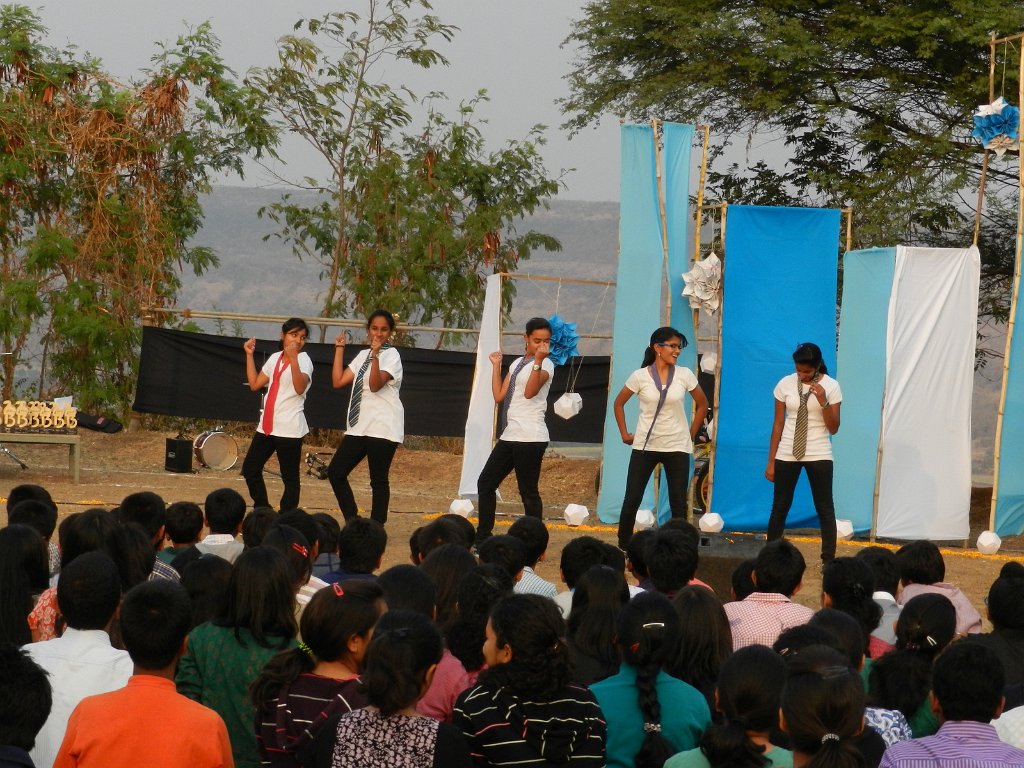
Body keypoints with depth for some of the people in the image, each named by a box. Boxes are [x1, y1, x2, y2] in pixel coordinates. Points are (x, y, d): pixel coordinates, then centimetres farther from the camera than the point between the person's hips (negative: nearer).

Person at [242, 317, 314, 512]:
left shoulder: (303, 360, -7)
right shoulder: (275, 358, 13)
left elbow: (300, 388, -25)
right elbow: (254, 384, 15)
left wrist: (293, 358, -33)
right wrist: (250, 355, 12)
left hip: (290, 428, -7)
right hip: (266, 425, 7)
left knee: (290, 477, -1)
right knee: (250, 469, 9)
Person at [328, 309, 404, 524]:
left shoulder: (391, 355, -5)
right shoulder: (363, 355, 16)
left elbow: (375, 385, -20)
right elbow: (338, 381, 10)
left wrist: (375, 354, -29)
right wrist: (339, 349, 10)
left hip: (382, 428, -8)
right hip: (359, 426, 8)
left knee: (379, 481, -3)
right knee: (335, 472, 3)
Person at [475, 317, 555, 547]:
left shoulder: (545, 364, -5)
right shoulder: (516, 364, 17)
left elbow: (529, 392, -23)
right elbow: (499, 396, 12)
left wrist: (538, 360, -30)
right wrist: (496, 365, 13)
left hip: (530, 438, -8)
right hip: (509, 436, 8)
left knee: (529, 492, -6)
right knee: (485, 482, 10)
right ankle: (482, 538, 17)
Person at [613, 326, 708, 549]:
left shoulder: (684, 375, -2)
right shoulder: (640, 376, -5)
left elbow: (702, 404, 11)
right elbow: (618, 404, 8)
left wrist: (691, 434, 8)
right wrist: (624, 434, 4)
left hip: (677, 447, 1)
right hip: (645, 445, -1)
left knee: (679, 503, 1)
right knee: (632, 500, -1)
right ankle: (623, 547, 11)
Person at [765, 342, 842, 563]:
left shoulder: (831, 386, -7)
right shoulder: (785, 384, -3)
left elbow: (833, 428, -7)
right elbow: (778, 424, 2)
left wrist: (823, 402, -23)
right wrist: (771, 461, 1)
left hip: (818, 454, -1)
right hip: (787, 454, 1)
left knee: (825, 509, 2)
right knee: (780, 507, 6)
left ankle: (829, 559, 6)